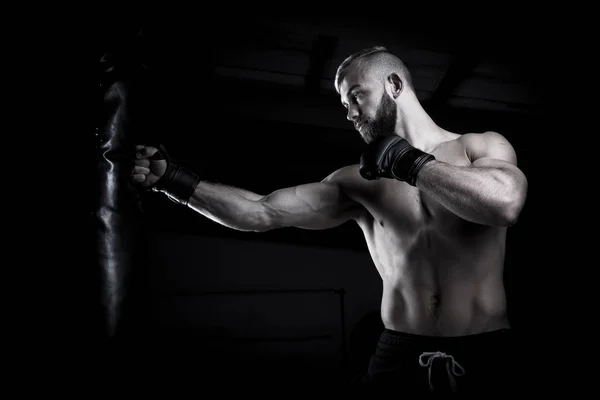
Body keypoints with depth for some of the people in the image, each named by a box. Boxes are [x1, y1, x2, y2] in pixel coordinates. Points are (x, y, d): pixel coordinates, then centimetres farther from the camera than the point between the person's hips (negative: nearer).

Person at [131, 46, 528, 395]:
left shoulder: (483, 147, 0)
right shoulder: (357, 182, 1)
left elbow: (507, 203, -22)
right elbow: (262, 212, -5)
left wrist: (408, 164, -15)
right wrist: (176, 180, -13)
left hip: (485, 355, -1)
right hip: (401, 355, 1)